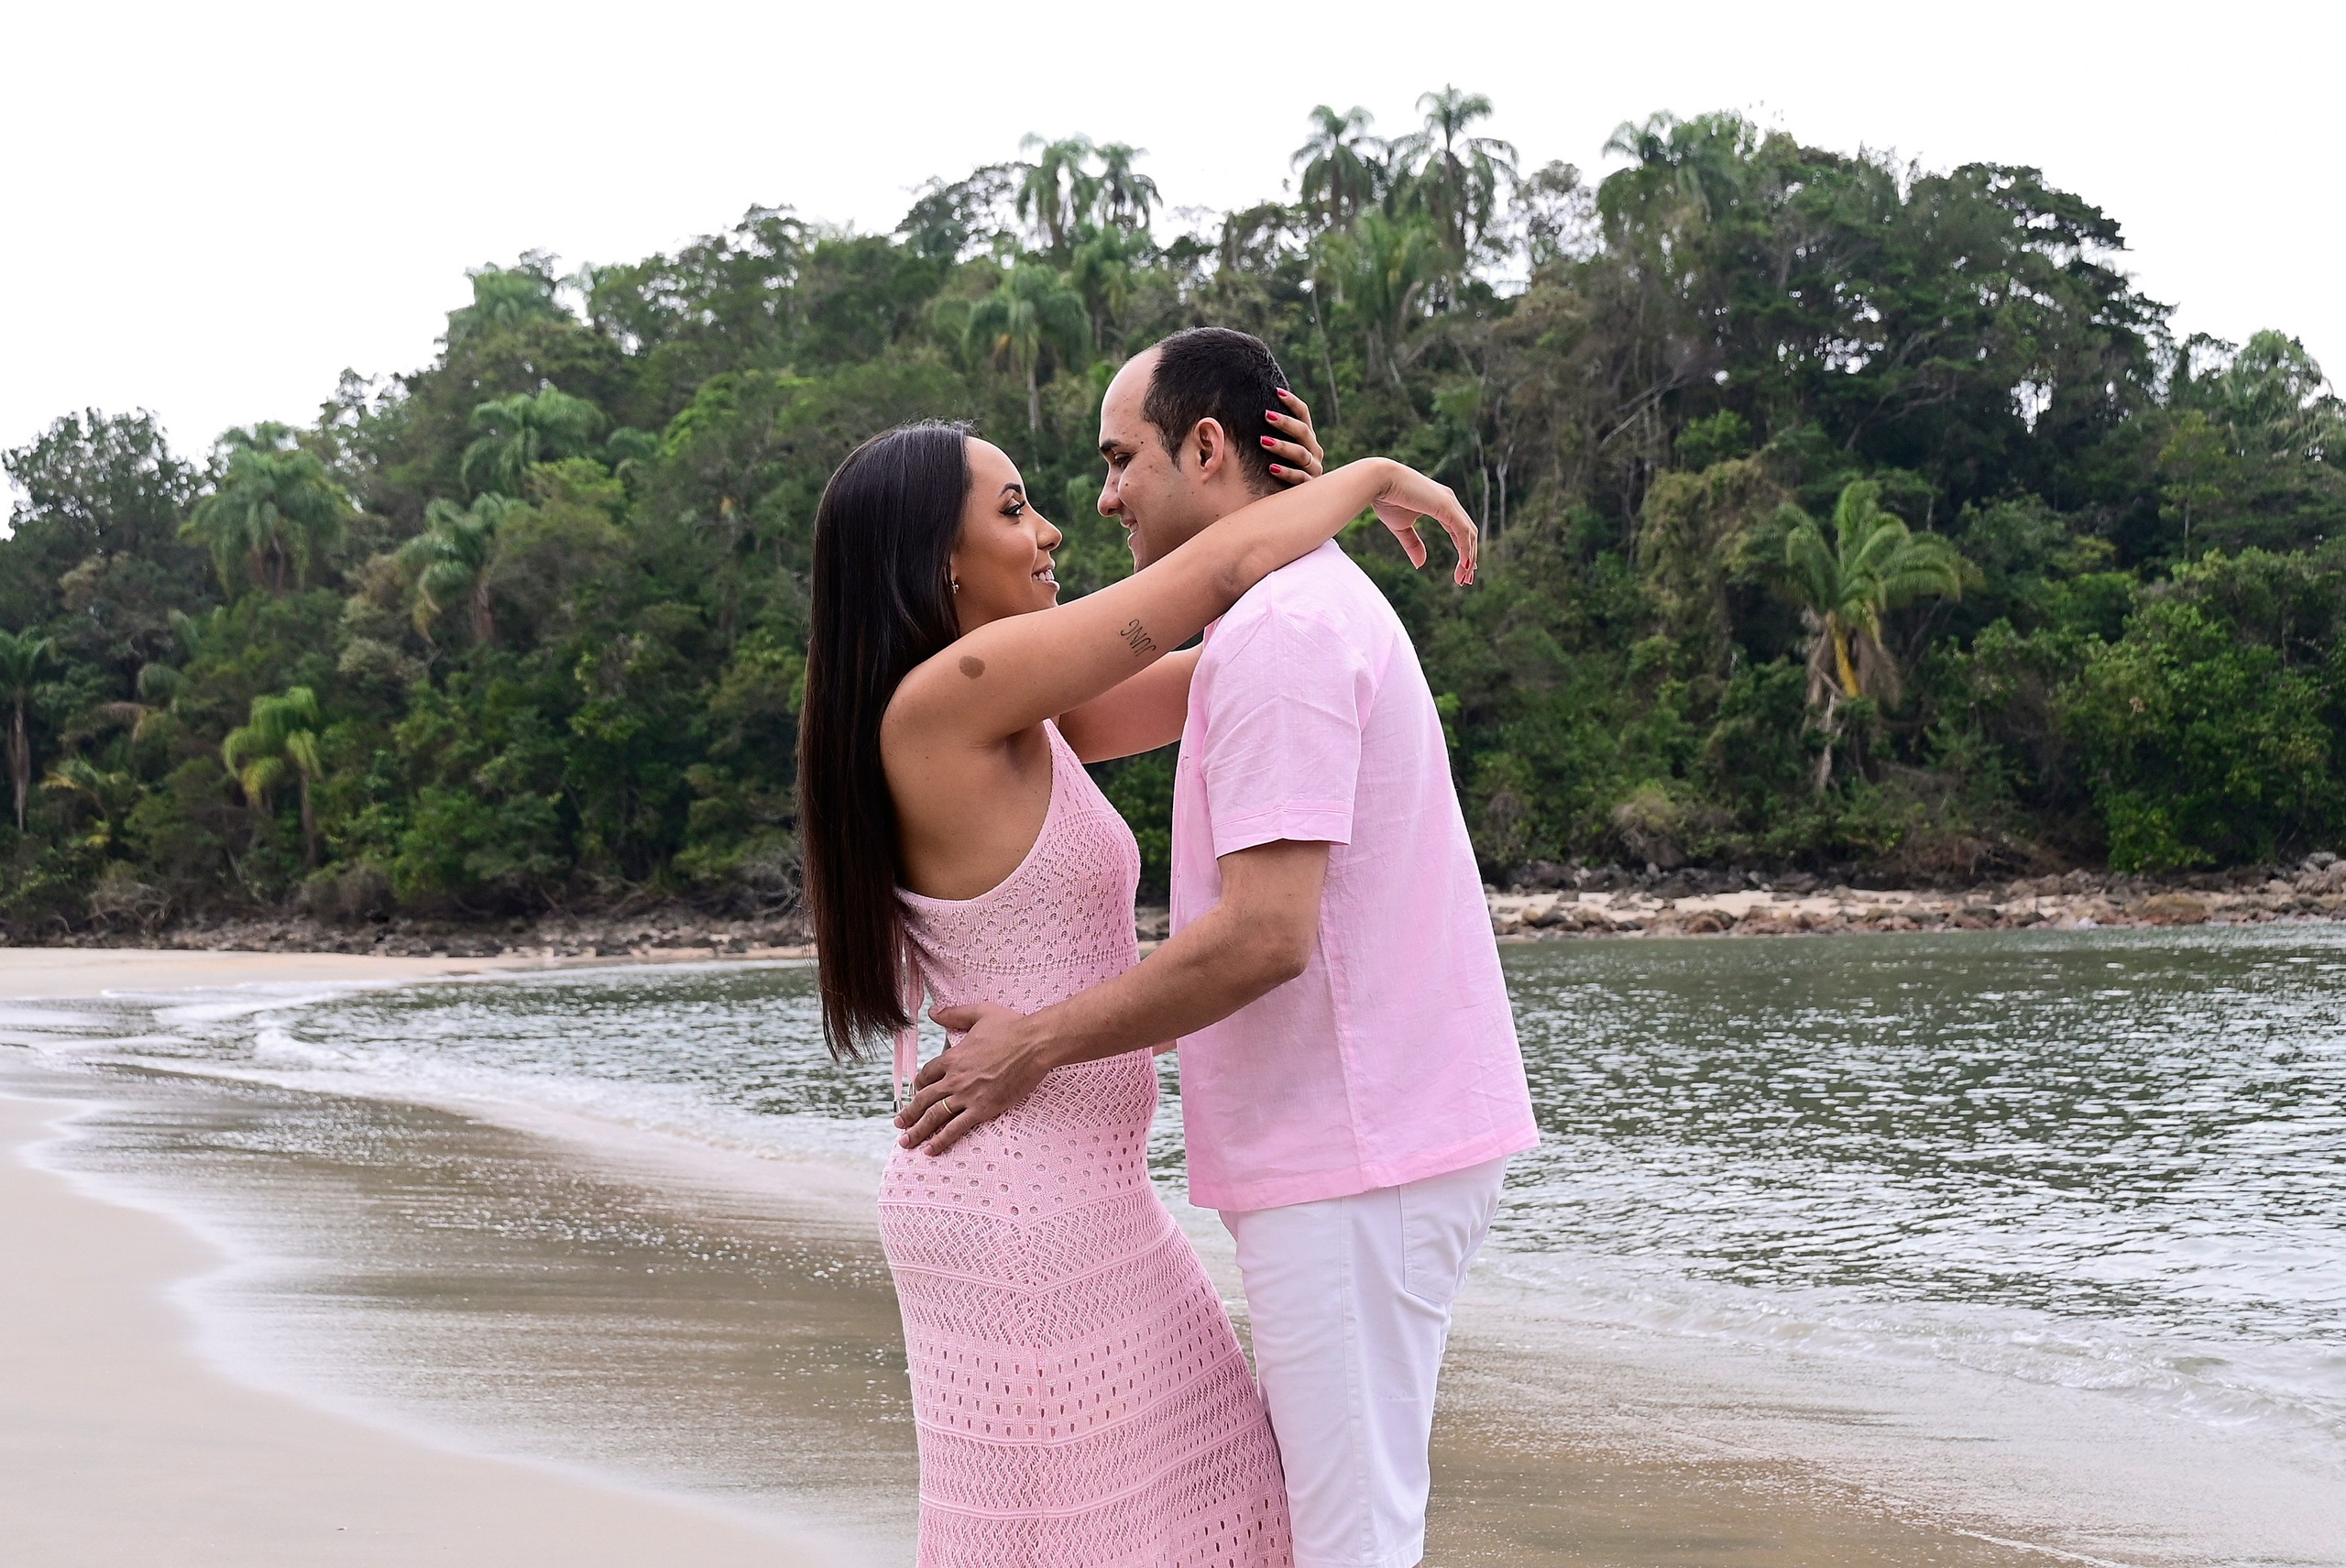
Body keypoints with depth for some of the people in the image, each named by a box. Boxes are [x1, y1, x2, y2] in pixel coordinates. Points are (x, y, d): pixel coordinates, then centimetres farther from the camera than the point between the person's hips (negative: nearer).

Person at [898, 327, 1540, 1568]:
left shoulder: (1275, 634, -16)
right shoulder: (1320, 607, 18)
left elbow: (1265, 934, -23)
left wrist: (1039, 1045, -14)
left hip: (1354, 1155, -10)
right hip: (1355, 1142, 10)